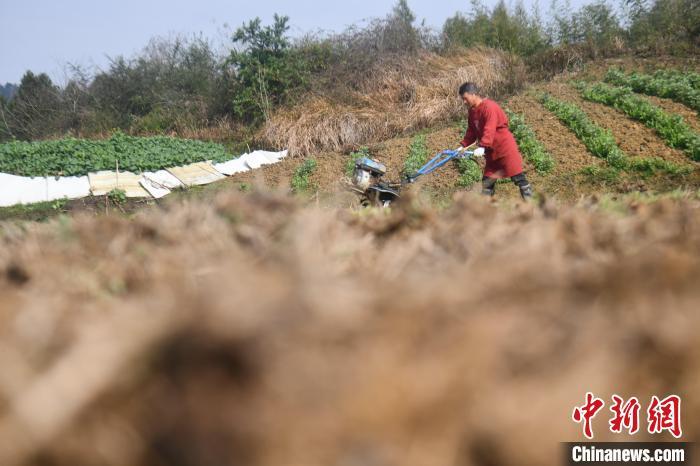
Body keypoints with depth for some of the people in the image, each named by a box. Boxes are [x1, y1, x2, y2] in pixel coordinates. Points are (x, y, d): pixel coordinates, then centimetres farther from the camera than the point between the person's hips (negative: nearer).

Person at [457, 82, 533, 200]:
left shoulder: (489, 106, -19)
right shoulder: (472, 111, 8)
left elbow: (490, 130, -29)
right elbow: (471, 132, 16)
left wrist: (482, 147, -39)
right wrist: (463, 146, 3)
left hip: (506, 147, -9)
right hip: (491, 151, 9)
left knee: (518, 178, -6)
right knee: (487, 182, 7)